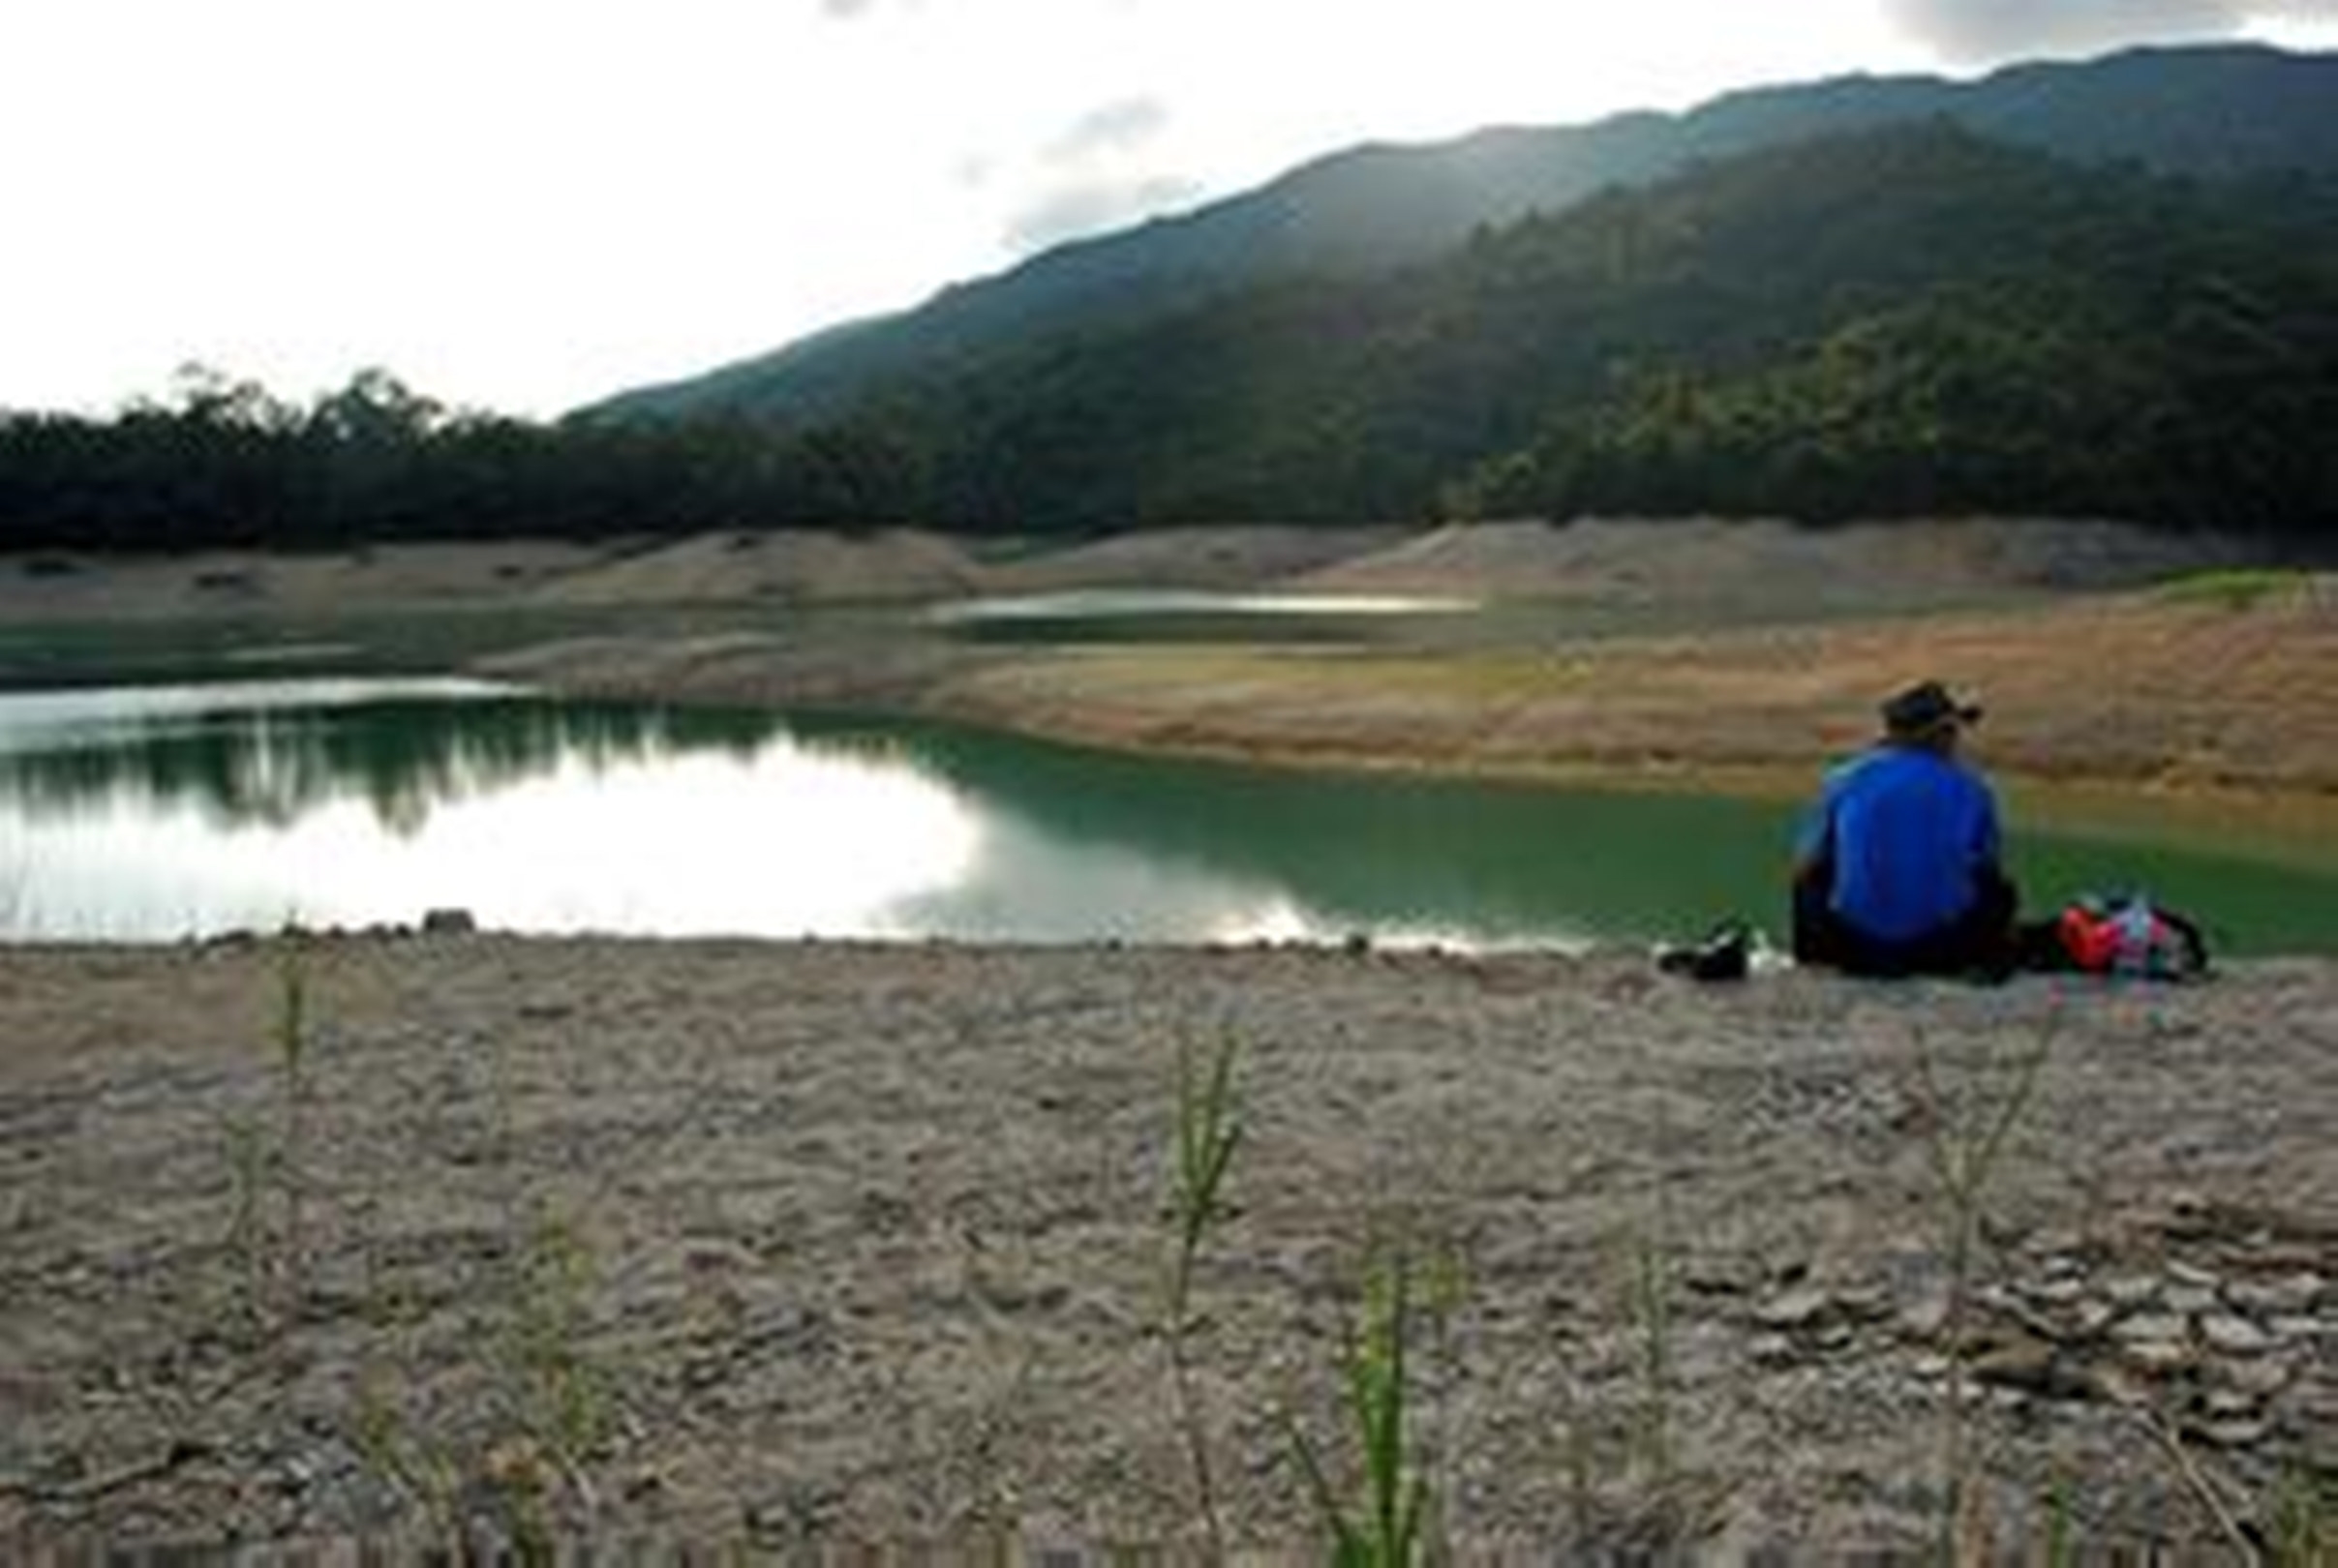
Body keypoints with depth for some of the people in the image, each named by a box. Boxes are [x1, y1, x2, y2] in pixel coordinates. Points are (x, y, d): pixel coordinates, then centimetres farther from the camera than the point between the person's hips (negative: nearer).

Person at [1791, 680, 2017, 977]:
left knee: (1809, 885, 28)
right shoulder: (1972, 788, 2)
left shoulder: (1844, 780, 0)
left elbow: (1805, 869, 5)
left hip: (1856, 952, -1)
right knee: (1999, 891, 29)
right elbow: (1986, 870, 14)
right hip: (1942, 952, 1)